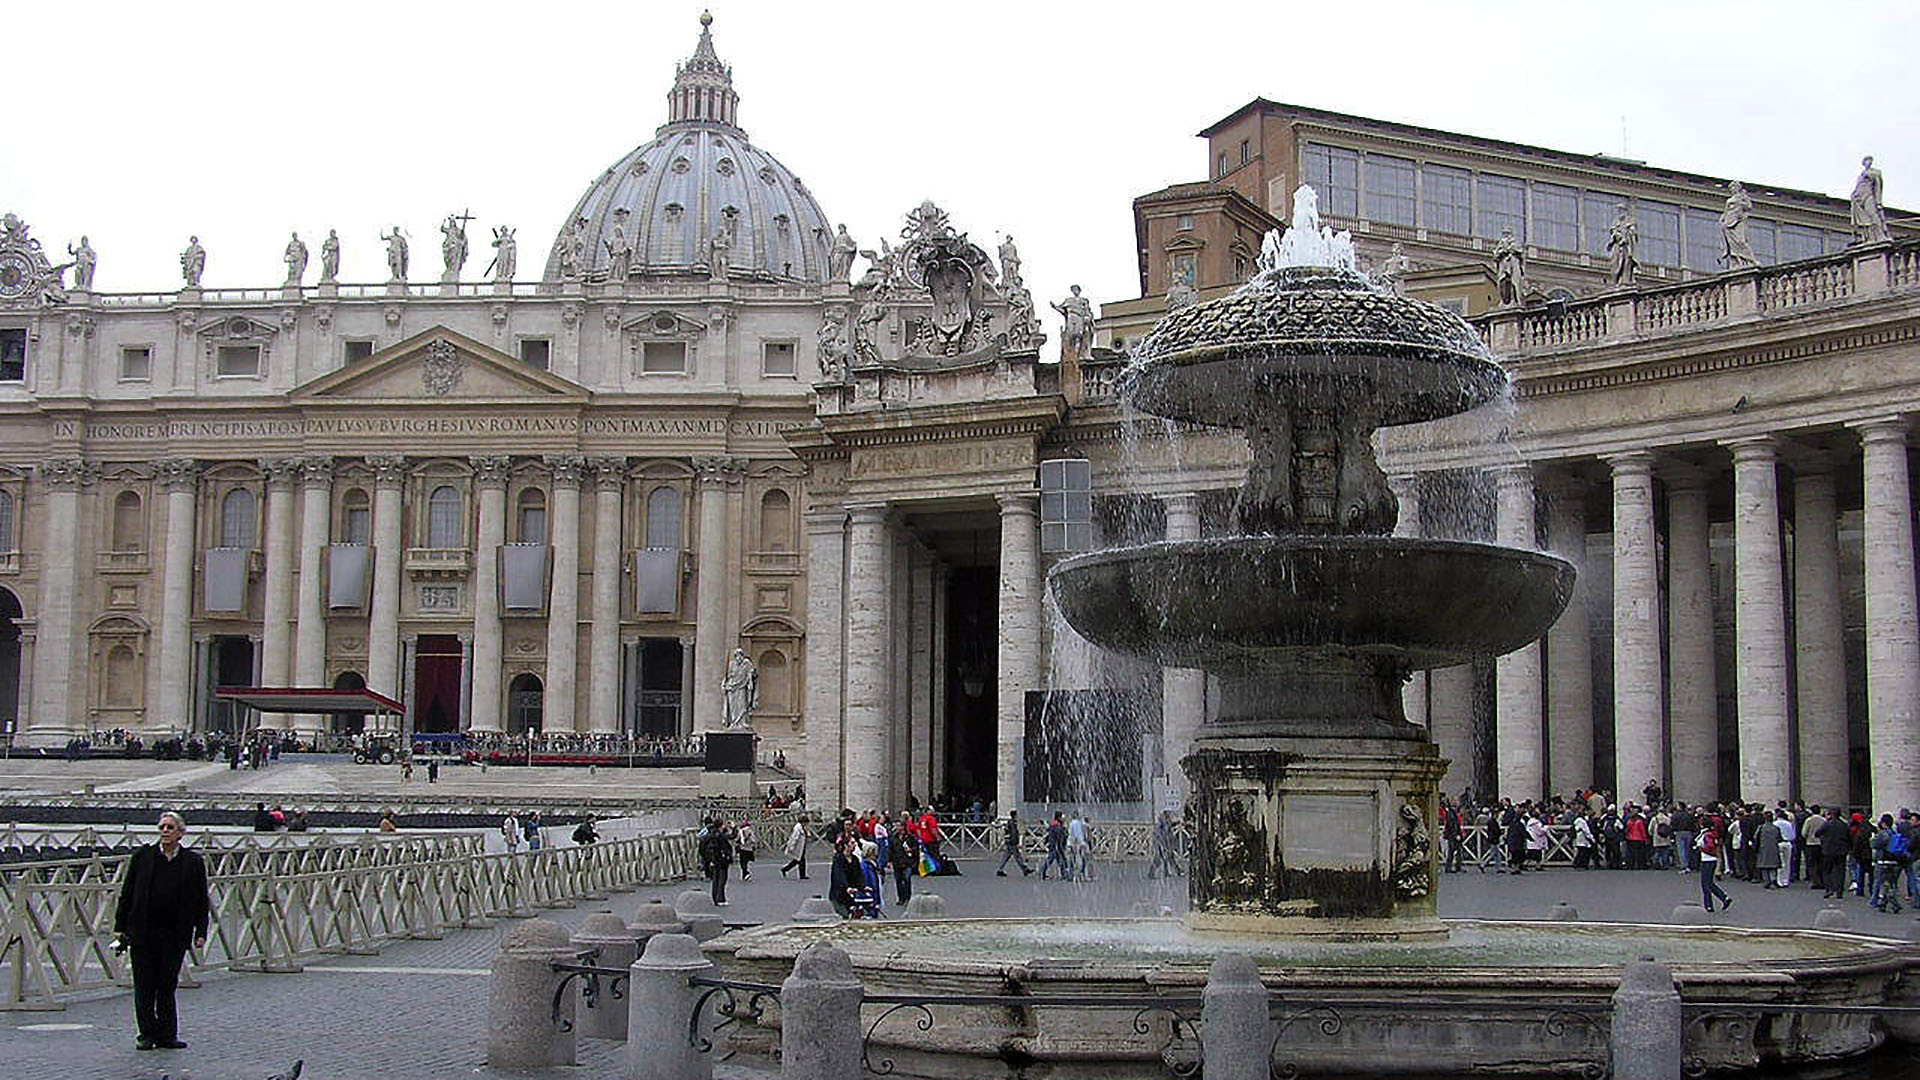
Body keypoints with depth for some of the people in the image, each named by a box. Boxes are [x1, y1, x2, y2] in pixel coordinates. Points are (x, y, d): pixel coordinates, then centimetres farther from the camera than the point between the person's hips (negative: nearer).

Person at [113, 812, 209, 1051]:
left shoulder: (193, 862, 4)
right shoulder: (143, 856, 3)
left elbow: (202, 900, 6)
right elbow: (126, 893, 6)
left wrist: (200, 932, -1)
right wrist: (120, 927, 1)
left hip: (174, 934, 0)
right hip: (142, 931, 0)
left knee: (167, 984, 2)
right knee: (144, 984, 2)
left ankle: (167, 1035, 9)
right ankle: (147, 1033, 12)